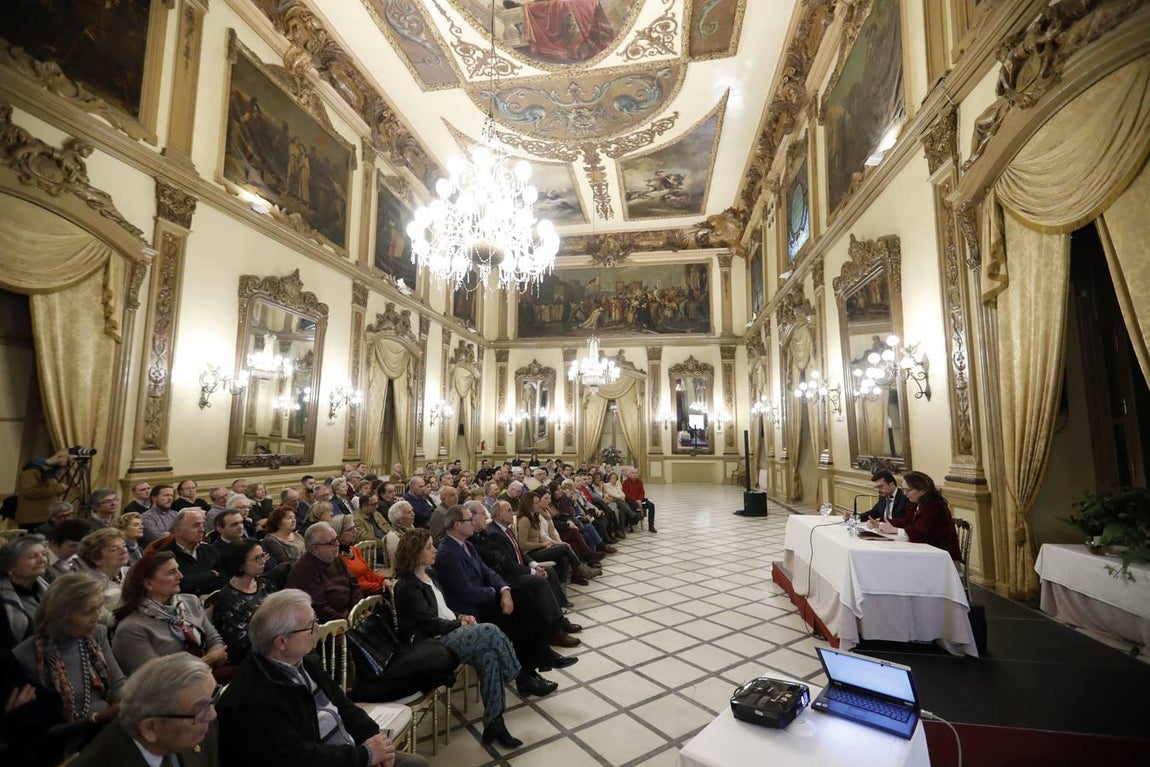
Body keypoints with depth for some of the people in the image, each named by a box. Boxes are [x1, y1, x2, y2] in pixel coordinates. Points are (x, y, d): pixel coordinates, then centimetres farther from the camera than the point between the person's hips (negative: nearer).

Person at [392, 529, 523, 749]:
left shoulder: (429, 574, 12)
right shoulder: (407, 586, -15)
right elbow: (431, 624, -17)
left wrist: (460, 616, 3)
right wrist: (460, 624, -7)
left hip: (448, 633, 8)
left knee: (488, 657, -20)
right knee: (490, 631, -24)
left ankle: (493, 723, -13)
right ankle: (517, 675, -4)